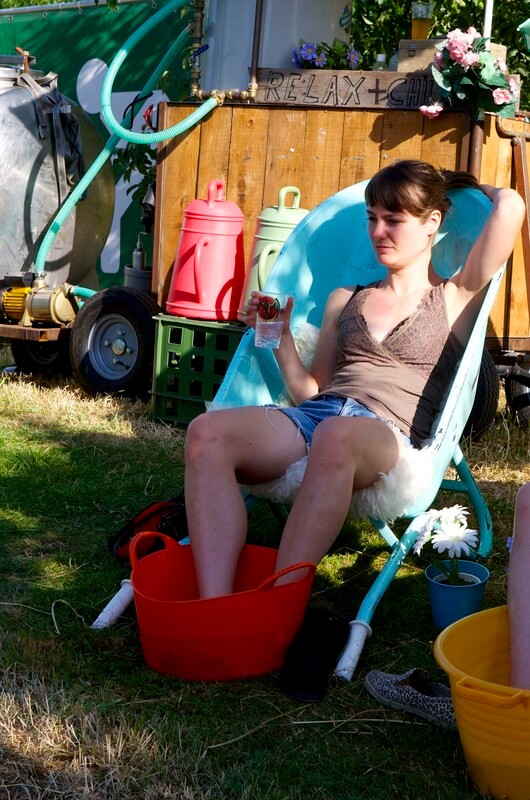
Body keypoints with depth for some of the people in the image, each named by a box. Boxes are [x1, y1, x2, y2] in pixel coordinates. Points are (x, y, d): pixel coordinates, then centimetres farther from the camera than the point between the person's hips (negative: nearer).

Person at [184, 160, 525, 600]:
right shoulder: (344, 300, 29)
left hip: (389, 431, -4)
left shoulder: (455, 298, 16)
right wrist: (282, 338, 10)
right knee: (207, 431, -28)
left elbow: (509, 207, 3)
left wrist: (470, 186, 25)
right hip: (315, 416, 5)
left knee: (336, 436, -43)